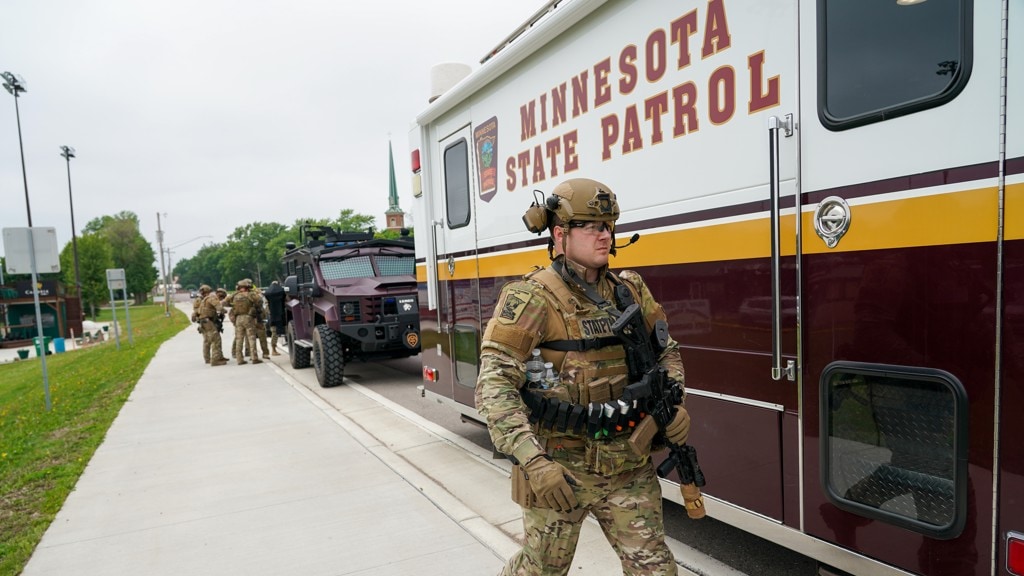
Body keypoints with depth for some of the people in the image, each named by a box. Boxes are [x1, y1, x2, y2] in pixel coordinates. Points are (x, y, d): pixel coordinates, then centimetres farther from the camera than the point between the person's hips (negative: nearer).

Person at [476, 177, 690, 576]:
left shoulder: (630, 291, 4)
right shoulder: (533, 299, -16)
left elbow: (666, 351, 17)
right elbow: (494, 386, -22)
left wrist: (672, 402, -2)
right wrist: (533, 462, -31)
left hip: (629, 467, 5)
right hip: (559, 471, -4)